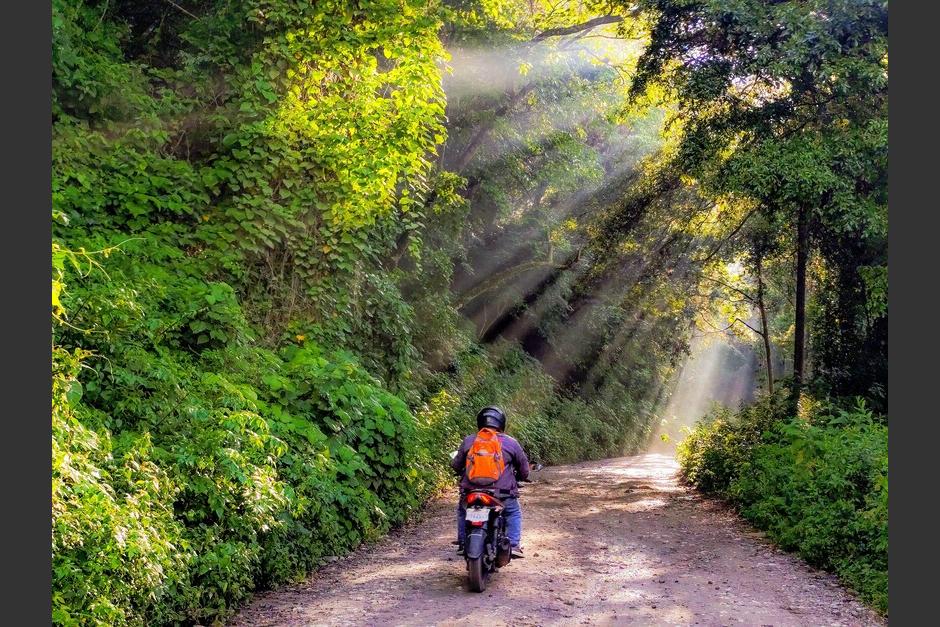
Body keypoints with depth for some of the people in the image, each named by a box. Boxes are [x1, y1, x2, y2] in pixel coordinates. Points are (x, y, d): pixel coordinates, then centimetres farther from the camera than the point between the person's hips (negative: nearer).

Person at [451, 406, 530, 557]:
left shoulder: (468, 440, 7)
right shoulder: (511, 443, 5)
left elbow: (456, 465, 16)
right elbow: (524, 470, 14)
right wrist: (515, 478, 34)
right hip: (502, 496, -1)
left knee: (462, 509, 32)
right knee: (514, 512, 27)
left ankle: (462, 544, 28)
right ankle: (514, 545, 13)